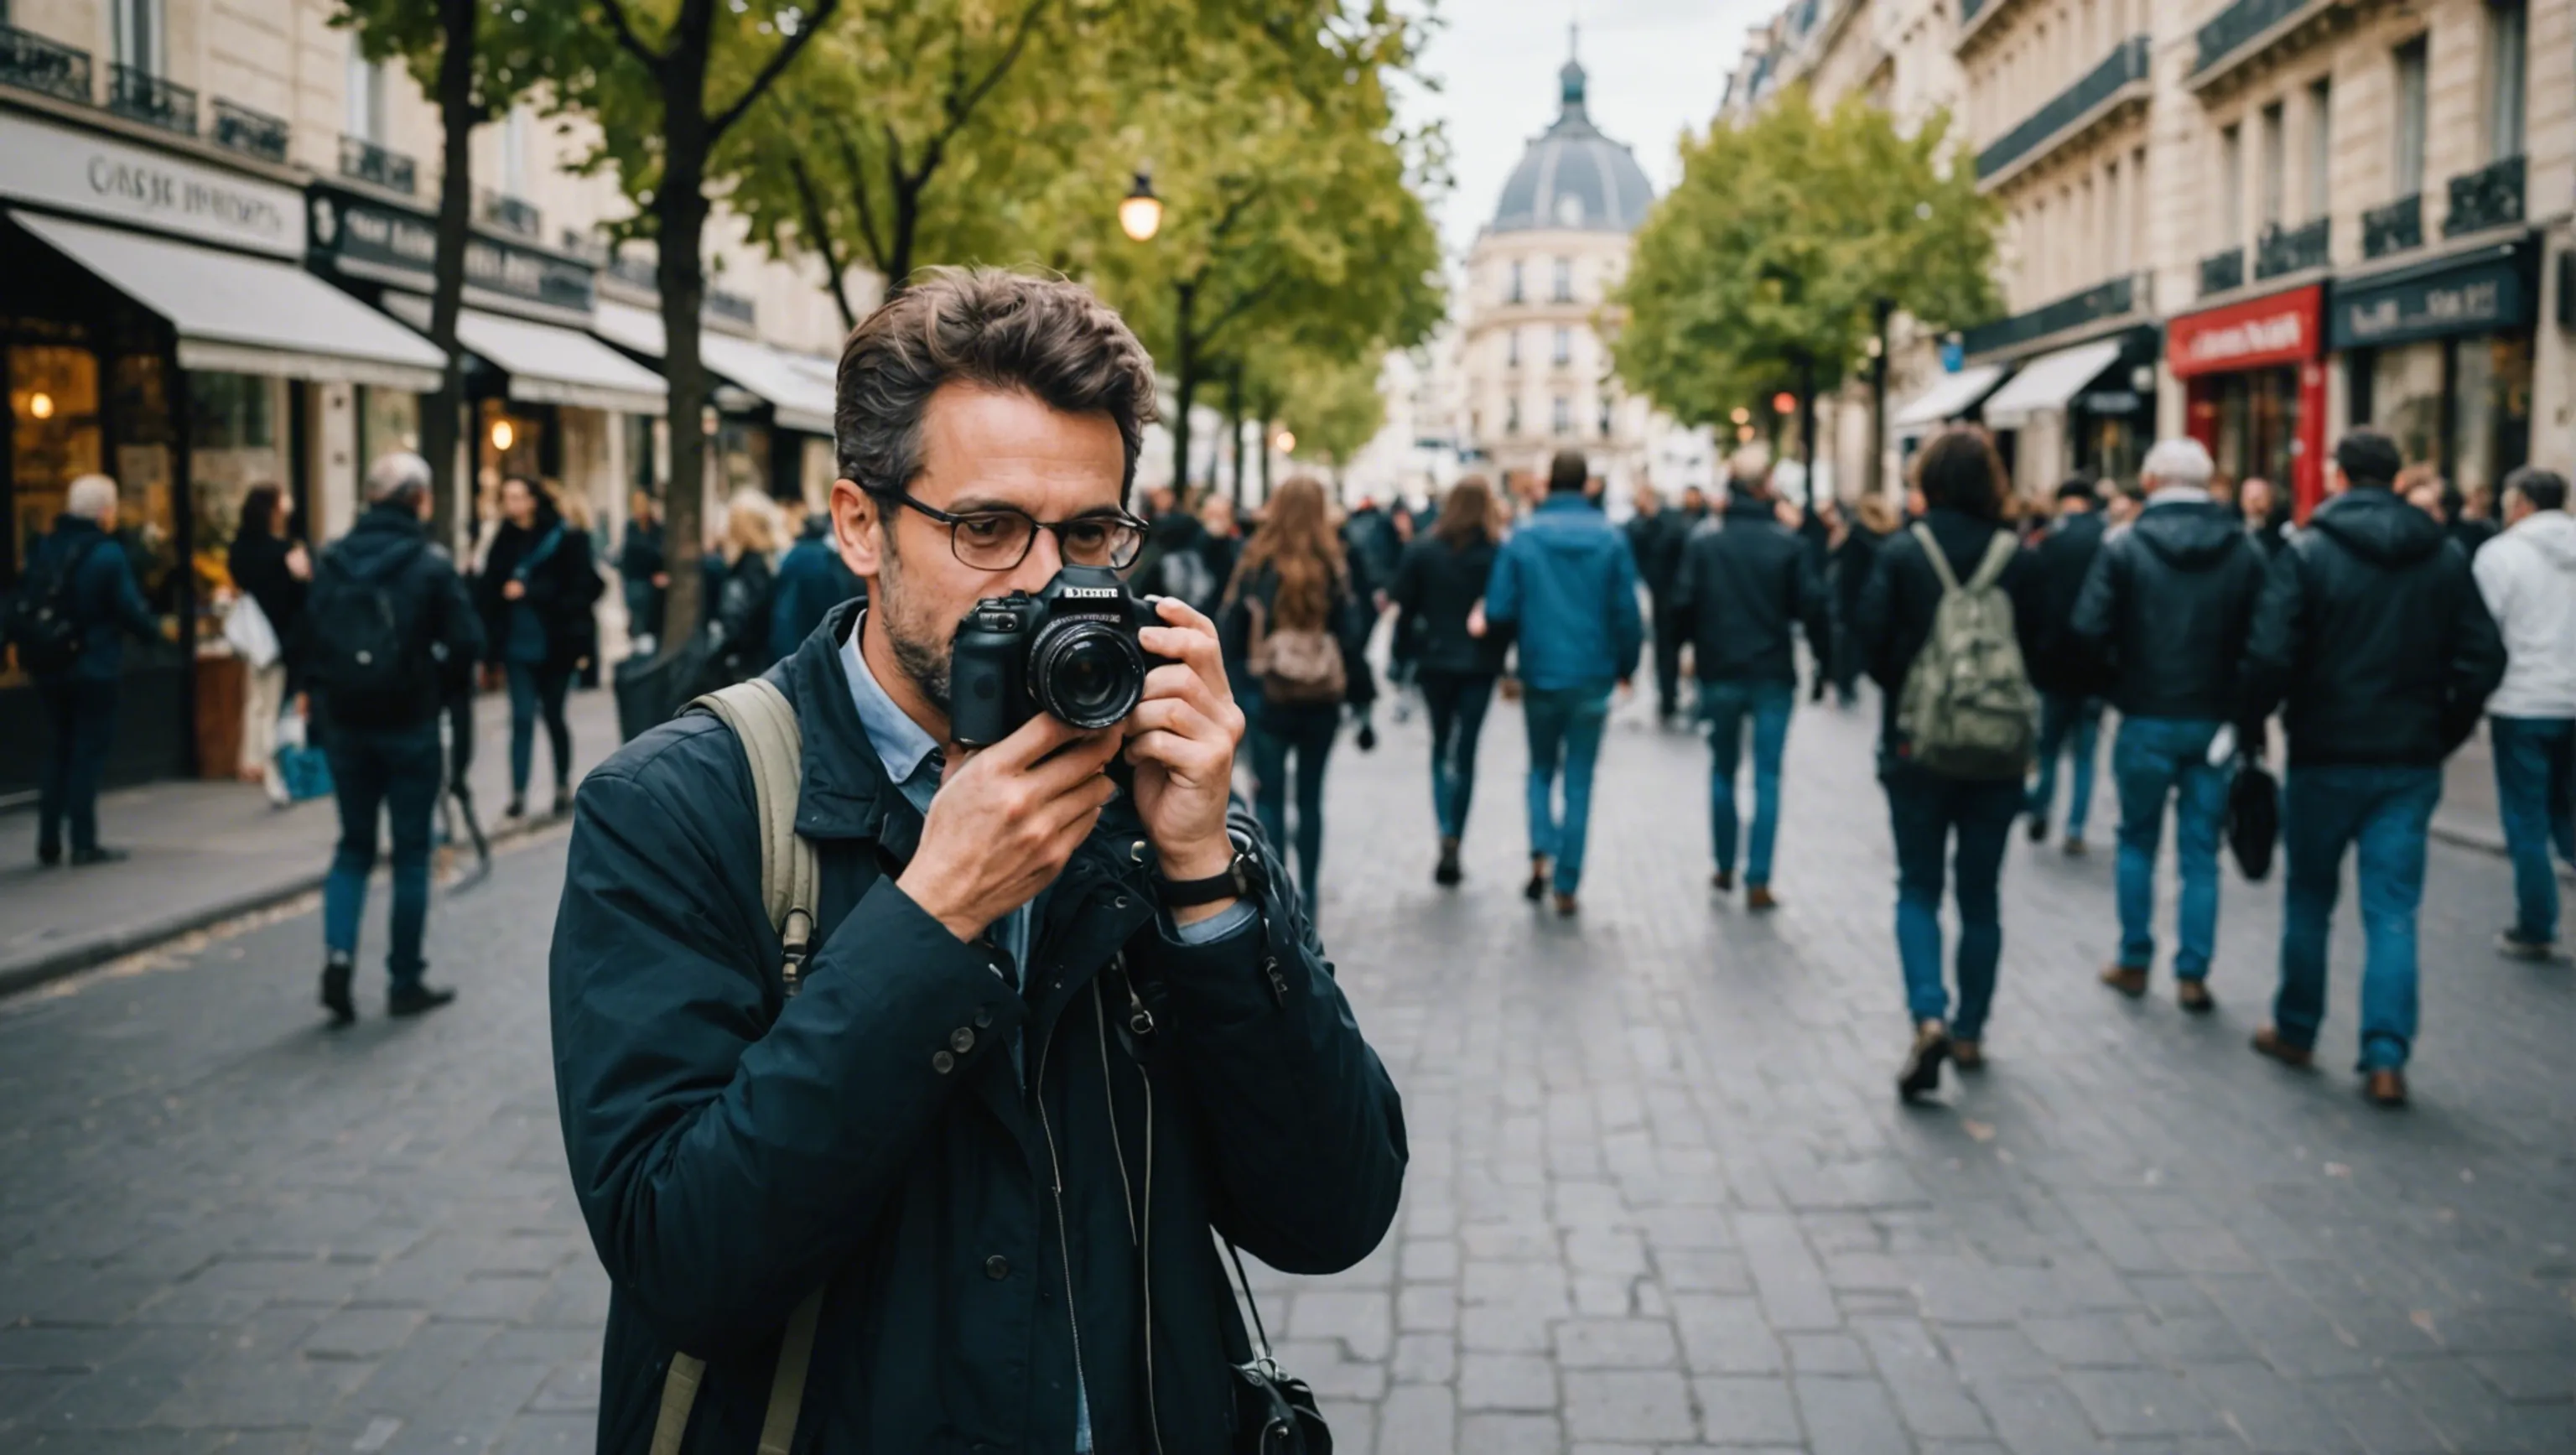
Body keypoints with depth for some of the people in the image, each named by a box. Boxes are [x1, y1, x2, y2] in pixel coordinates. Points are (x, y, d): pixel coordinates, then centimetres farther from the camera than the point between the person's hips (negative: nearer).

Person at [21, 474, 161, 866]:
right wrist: (155, 631, 4)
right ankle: (83, 844, 3)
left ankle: (48, 843, 17)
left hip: (49, 669, 6)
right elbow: (132, 609, -14)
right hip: (95, 669, -6)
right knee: (88, 752, 2)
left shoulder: (42, 549, 4)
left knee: (56, 751, 15)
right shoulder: (108, 554, -14)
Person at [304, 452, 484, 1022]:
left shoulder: (334, 560, 2)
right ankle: (405, 981, 12)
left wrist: (325, 702, 10)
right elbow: (468, 642, -12)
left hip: (346, 723, 4)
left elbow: (311, 639, 1)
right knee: (411, 851, 6)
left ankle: (338, 954, -3)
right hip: (410, 725, -4)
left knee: (354, 845, 16)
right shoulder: (429, 562, -10)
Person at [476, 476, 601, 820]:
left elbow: (585, 586, -12)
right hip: (517, 645, 2)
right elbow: (489, 592, 7)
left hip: (554, 645, -2)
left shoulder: (563, 539, -8)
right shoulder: (504, 541, 4)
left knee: (553, 715, 10)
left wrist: (529, 592, -17)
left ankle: (563, 787, 28)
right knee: (522, 717, -3)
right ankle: (519, 795, -3)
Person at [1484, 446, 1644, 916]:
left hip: (1539, 674, 0)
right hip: (1592, 677, 0)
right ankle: (1566, 885, 7)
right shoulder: (1610, 539, -4)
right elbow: (1627, 612, -4)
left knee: (1541, 769, 19)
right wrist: (1626, 665, 9)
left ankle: (1541, 853, -2)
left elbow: (1499, 610, -7)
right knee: (1579, 781, 7)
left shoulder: (1522, 538, -5)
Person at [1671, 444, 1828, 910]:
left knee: (1723, 771, 17)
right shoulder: (1788, 543, -7)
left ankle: (1725, 868, 23)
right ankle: (1758, 882, -4)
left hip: (1719, 674, 1)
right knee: (1767, 778, 1)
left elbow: (1683, 602, -8)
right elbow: (1812, 606, -7)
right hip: (1773, 676, -1)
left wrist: (1697, 646, 10)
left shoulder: (1704, 539, -5)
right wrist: (1824, 653, 6)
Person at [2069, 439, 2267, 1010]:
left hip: (2147, 718, -1)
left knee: (2138, 843, 15)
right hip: (2217, 721, 1)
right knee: (2201, 851, 8)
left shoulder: (2126, 548, -7)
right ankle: (2192, 973, 8)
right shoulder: (2246, 551, -1)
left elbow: (2088, 630, -15)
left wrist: (2120, 671, 4)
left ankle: (2134, 962, 20)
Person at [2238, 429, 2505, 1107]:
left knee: (2309, 899, 13)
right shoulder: (2446, 557, 3)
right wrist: (2444, 732, 10)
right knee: (2392, 911, 3)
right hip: (2412, 763, 2)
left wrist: (2249, 718, -1)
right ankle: (2386, 1057, -3)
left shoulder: (2308, 552, -9)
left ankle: (2296, 1031, 25)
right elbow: (2483, 658, 1)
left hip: (2325, 756, -2)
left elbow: (2270, 657, -16)